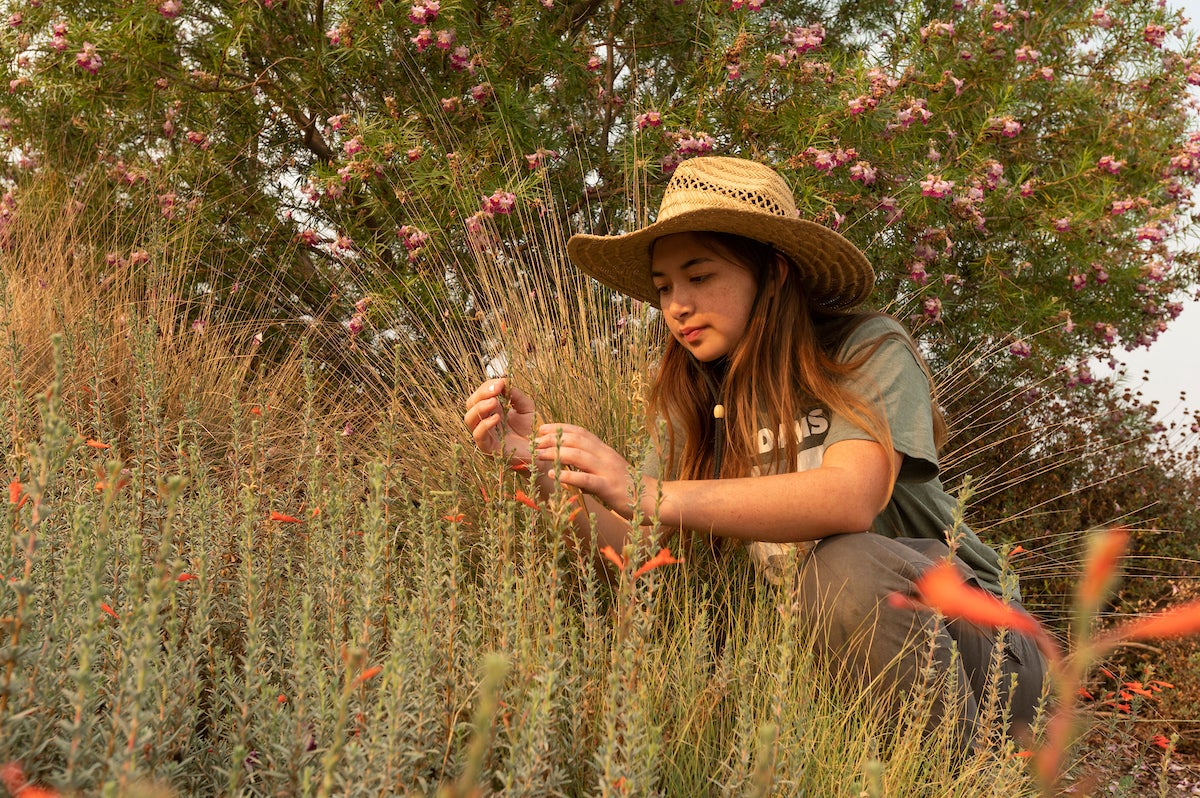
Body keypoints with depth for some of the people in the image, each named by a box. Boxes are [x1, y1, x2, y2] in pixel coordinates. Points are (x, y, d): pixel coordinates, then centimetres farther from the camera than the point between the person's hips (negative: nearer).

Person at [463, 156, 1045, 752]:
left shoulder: (870, 350, -12)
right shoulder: (702, 401, 4)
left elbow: (851, 498, -31)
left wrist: (649, 494, -37)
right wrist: (542, 466, -21)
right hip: (818, 647, 4)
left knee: (845, 563, -33)